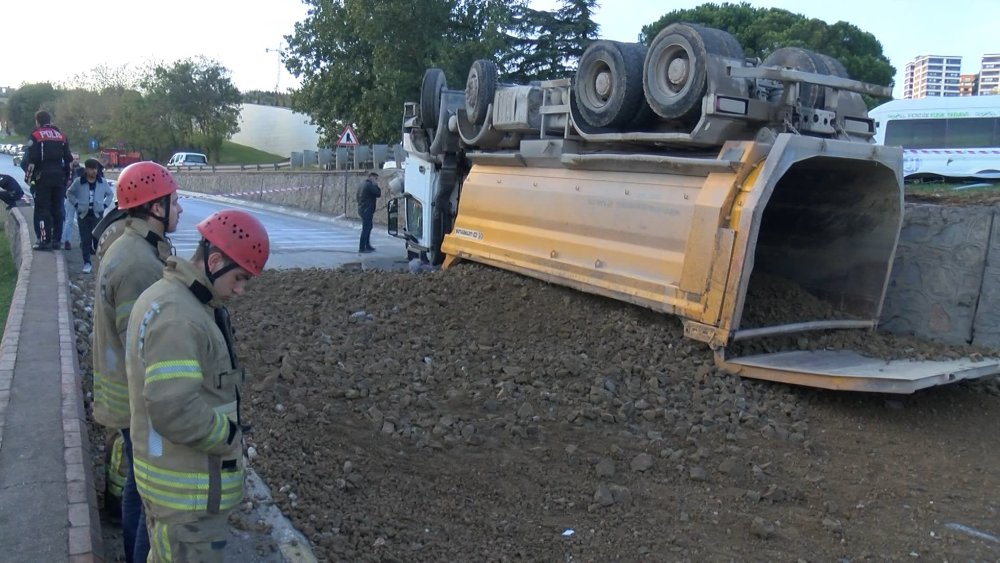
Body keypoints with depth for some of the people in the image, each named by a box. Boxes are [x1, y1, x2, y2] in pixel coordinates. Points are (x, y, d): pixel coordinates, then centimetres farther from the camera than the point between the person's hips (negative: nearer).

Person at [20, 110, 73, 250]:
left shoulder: (36, 136, -3)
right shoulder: (61, 136, 13)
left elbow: (30, 159, -10)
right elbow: (68, 159, 13)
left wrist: (28, 176, -1)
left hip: (43, 177, -5)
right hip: (59, 178, 5)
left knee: (42, 209, -2)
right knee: (57, 209, 9)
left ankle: (45, 241, -8)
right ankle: (56, 240, 11)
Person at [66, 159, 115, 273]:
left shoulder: (102, 182, 3)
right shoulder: (78, 182, -1)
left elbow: (110, 194, 16)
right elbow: (69, 193, 12)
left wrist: (105, 205, 5)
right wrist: (76, 204, 1)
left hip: (97, 214, 0)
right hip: (83, 215, 0)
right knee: (85, 240, 2)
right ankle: (87, 263, 9)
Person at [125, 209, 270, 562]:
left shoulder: (165, 297, 7)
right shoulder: (176, 316, -26)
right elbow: (175, 411, -32)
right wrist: (230, 437, -16)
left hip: (169, 476, 10)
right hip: (189, 488, -10)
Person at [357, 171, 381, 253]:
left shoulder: (363, 185, 18)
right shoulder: (369, 185, -14)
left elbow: (358, 197, 23)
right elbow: (378, 194, -15)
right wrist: (376, 186, -2)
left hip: (362, 209, 10)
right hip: (367, 210, -10)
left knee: (367, 228, 18)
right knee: (366, 229, -8)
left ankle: (367, 246, 25)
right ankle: (362, 248, -7)